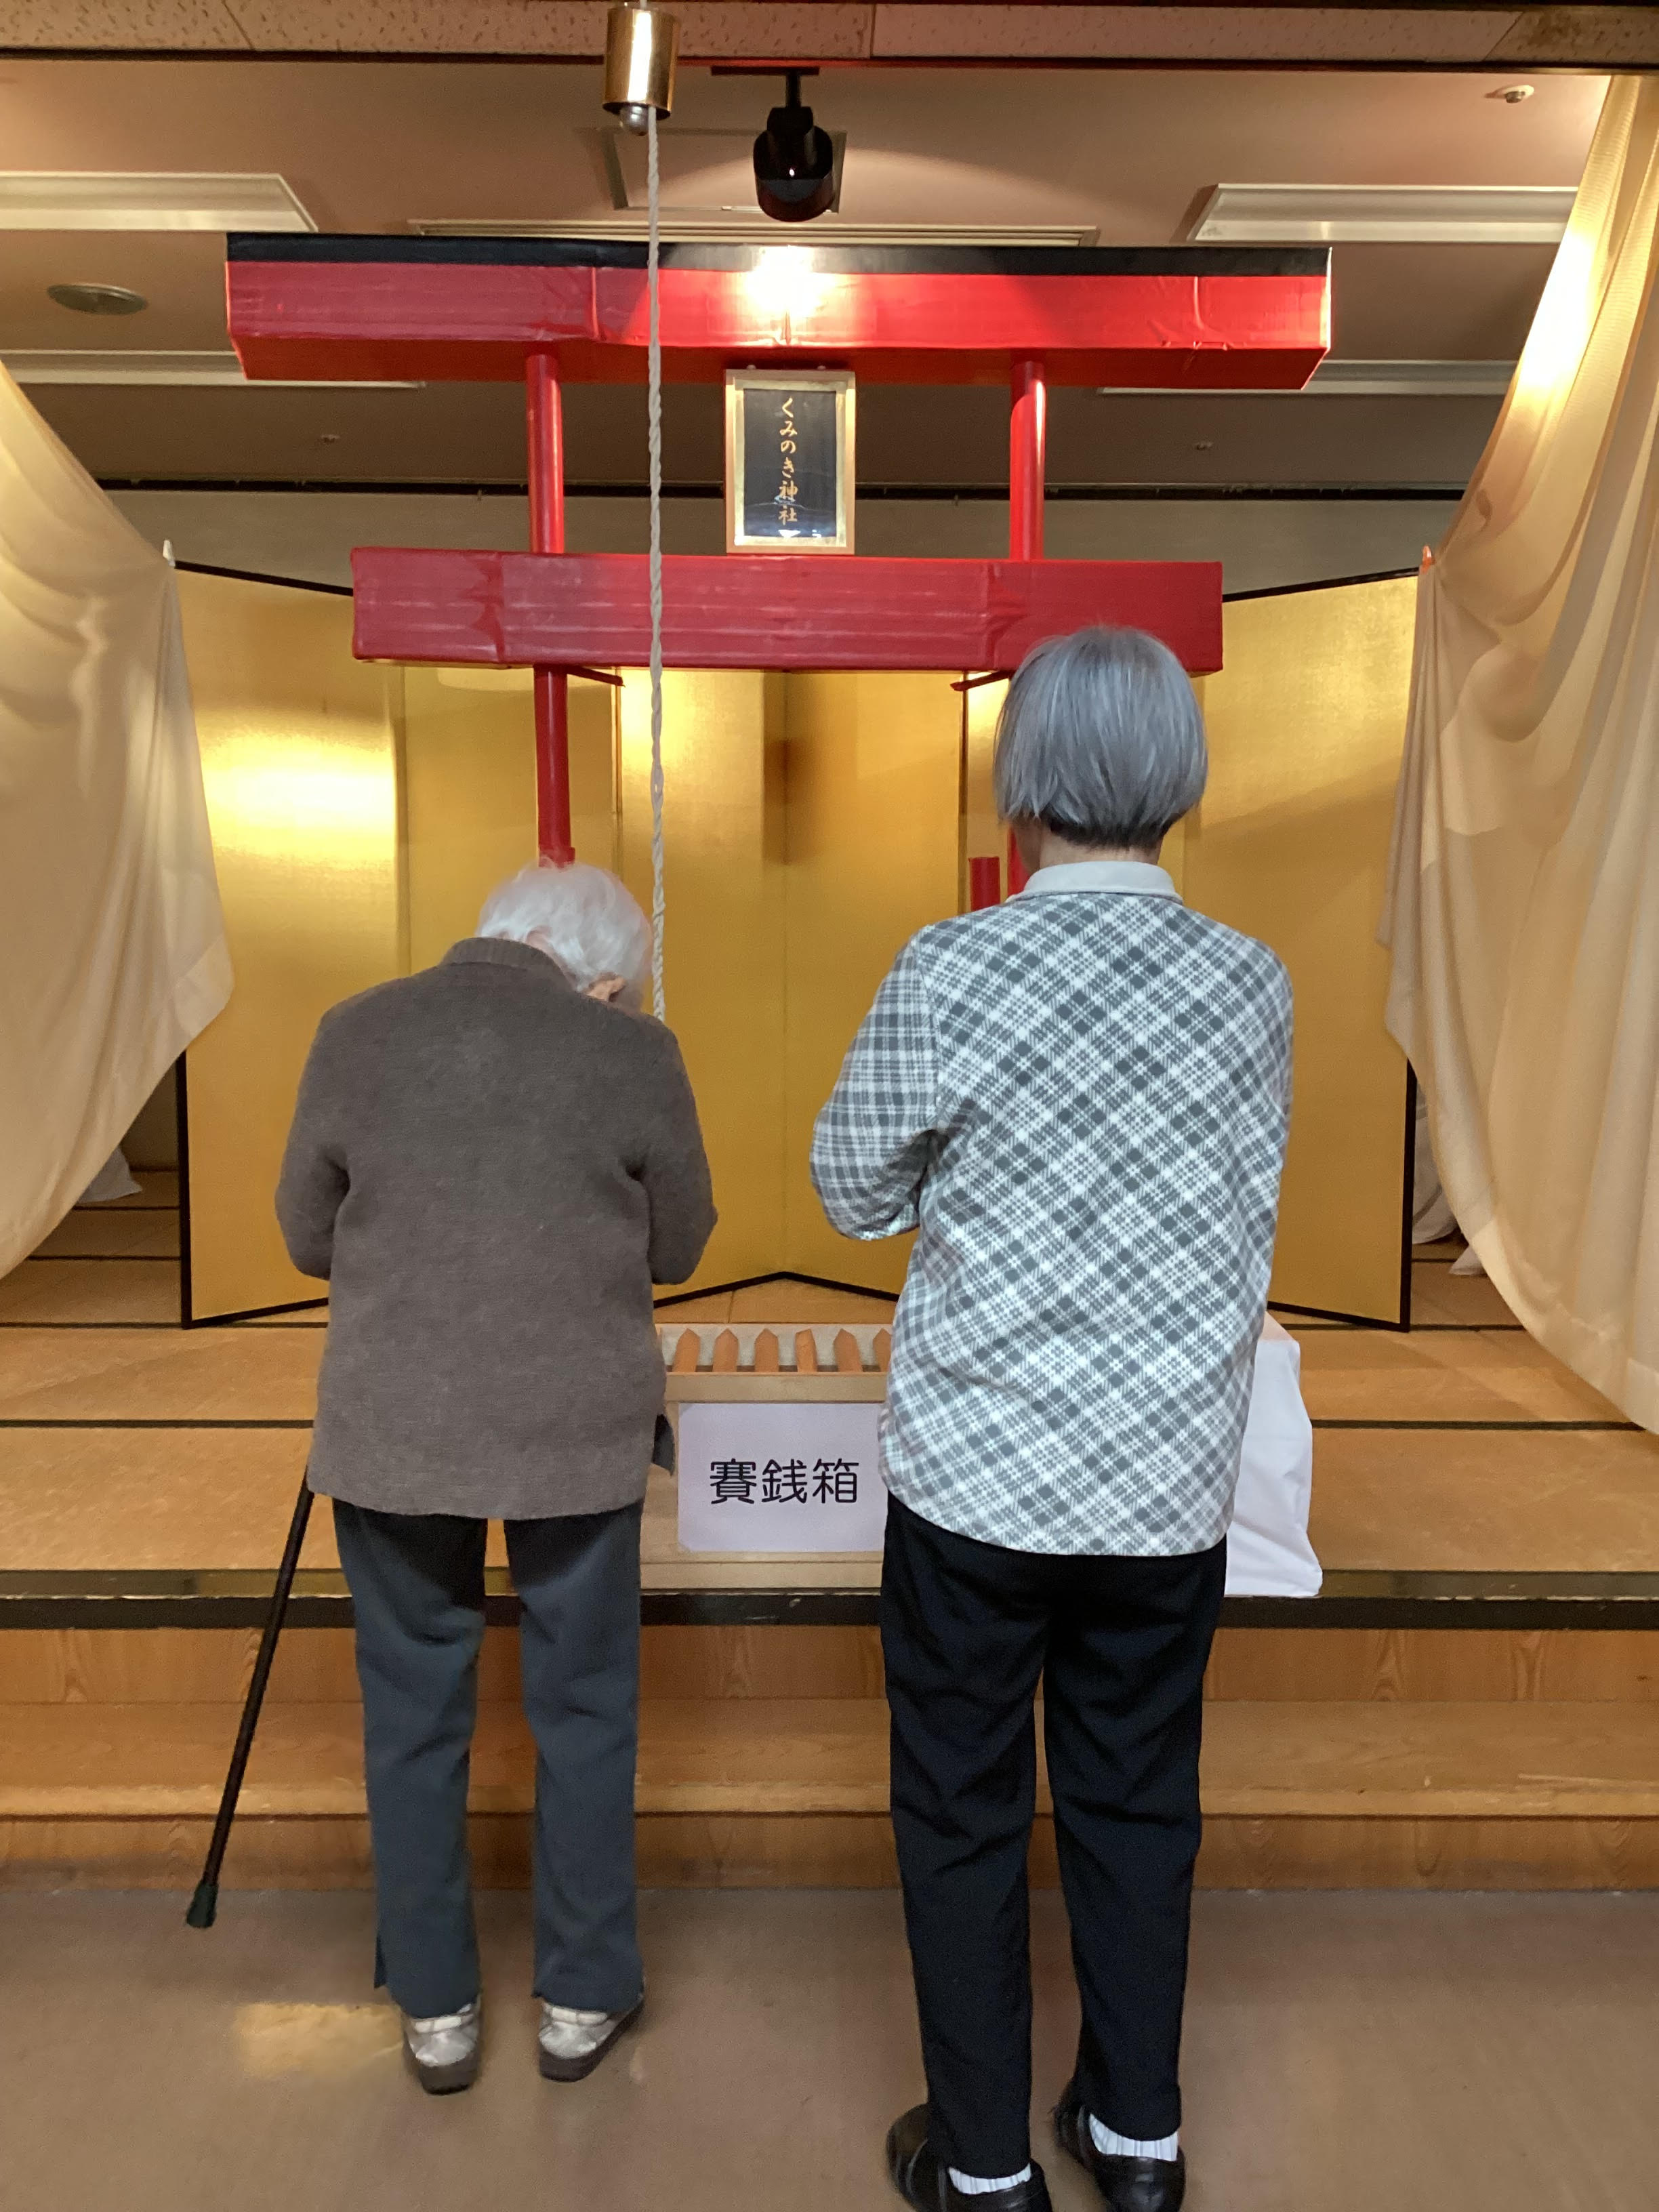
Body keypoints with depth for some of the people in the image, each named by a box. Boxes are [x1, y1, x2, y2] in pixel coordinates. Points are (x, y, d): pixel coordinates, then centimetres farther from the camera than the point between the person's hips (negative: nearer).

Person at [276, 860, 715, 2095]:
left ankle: (437, 2011, 31)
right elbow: (677, 1249, 3)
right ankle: (583, 1998, 30)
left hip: (395, 1426, 2)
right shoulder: (634, 1055, -8)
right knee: (584, 1712, 16)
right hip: (579, 1430, -1)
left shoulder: (356, 1034, -3)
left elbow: (311, 1238, 6)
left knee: (415, 1717, 17)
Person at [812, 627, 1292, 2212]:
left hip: (980, 1473, -3)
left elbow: (856, 1194, -3)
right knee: (1138, 1803, 20)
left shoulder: (951, 973, -17)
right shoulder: (1253, 984, -5)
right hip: (1172, 1484, 4)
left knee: (965, 1815, 15)